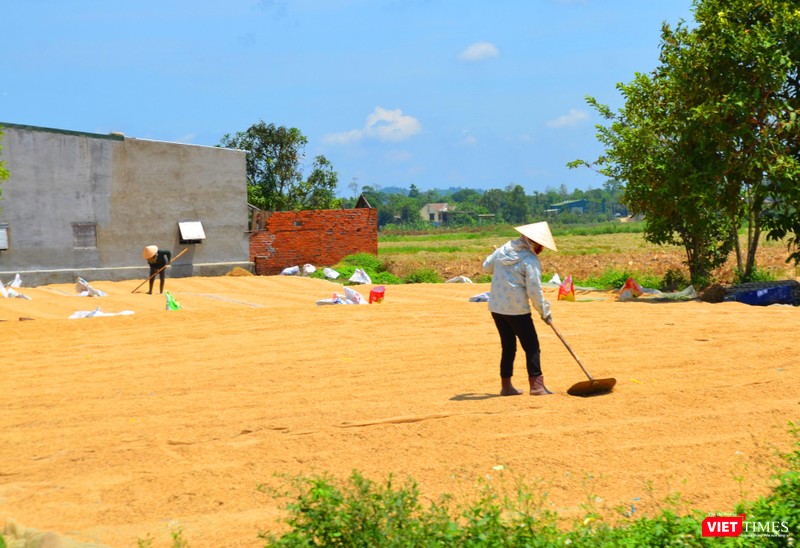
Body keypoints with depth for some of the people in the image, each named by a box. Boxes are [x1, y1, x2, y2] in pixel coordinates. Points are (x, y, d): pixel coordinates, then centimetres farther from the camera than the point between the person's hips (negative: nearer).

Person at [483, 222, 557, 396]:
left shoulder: (503, 250, 5)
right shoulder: (530, 261, -14)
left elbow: (486, 266, 20)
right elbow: (534, 291, -16)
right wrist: (544, 312, -5)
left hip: (496, 307, 7)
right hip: (517, 310, -7)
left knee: (508, 346, 16)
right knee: (532, 347, 1)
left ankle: (506, 385, 18)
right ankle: (536, 385, -5)